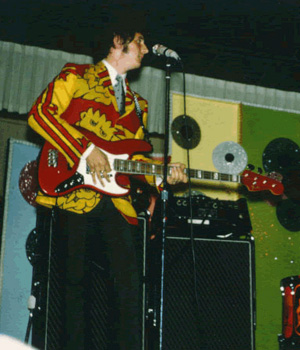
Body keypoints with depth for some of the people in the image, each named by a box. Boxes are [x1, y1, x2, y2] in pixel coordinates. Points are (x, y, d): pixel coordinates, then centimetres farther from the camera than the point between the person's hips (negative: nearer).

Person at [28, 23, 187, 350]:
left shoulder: (137, 104, 25)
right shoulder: (76, 76, 8)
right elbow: (40, 114, -5)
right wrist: (86, 150, -12)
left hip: (116, 200, 5)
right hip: (75, 195, -5)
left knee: (128, 283, -3)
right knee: (76, 283, -1)